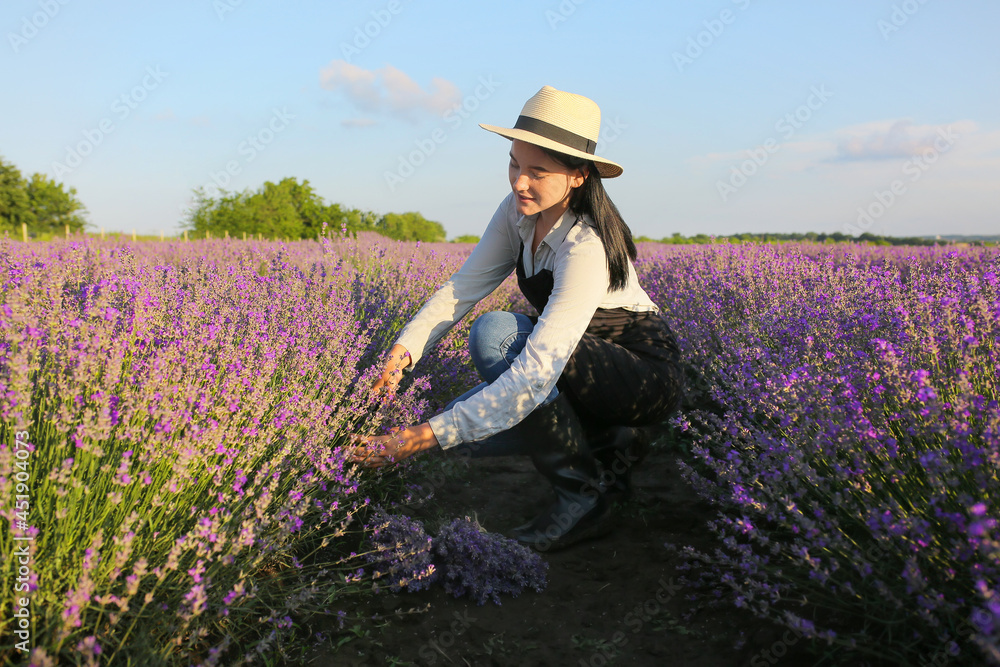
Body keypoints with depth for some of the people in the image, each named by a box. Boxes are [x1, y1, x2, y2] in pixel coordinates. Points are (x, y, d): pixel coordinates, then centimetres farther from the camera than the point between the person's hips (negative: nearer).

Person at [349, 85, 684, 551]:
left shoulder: (587, 247, -32)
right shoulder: (518, 213, -7)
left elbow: (537, 373, -40)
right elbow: (465, 285, -9)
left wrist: (427, 436, -42)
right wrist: (404, 348, -27)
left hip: (648, 378, -7)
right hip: (580, 366, 7)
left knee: (496, 334, -31)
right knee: (466, 422, -13)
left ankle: (585, 498, -15)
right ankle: (611, 445, 7)